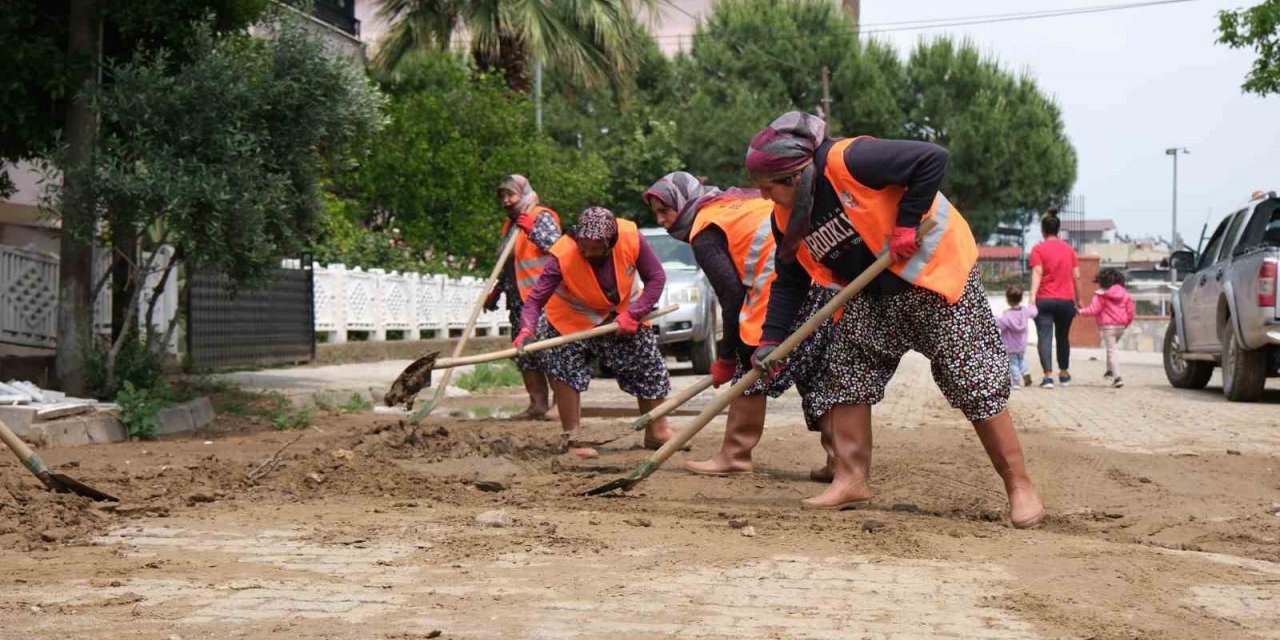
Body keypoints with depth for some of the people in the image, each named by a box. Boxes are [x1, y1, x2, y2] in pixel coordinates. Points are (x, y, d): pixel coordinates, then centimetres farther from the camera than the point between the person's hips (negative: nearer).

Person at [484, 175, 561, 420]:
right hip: (518, 297, 9)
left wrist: (532, 231, -23)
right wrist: (496, 291, 26)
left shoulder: (541, 216, -3)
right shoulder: (510, 224, 22)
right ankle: (537, 404, 11)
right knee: (523, 351, 7)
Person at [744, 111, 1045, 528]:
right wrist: (771, 339, -2)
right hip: (872, 295, 8)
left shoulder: (846, 161, -27)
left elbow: (932, 160, -28)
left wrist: (905, 225, -26)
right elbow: (790, 282, 7)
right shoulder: (787, 218, -1)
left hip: (934, 270, -8)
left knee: (973, 381, -7)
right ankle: (852, 479, 10)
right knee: (846, 372, 3)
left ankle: (1019, 486, 0)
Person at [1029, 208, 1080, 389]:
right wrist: (1078, 299, 17)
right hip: (1066, 300, 4)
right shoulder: (1069, 249, 10)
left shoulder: (1038, 249, -2)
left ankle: (1048, 375, -24)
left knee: (1045, 338, -8)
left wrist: (1032, 297, -19)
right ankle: (1064, 374, 31)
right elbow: (1076, 276, 9)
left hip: (1045, 300, -4)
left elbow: (1037, 273, -13)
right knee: (1063, 337, 20)